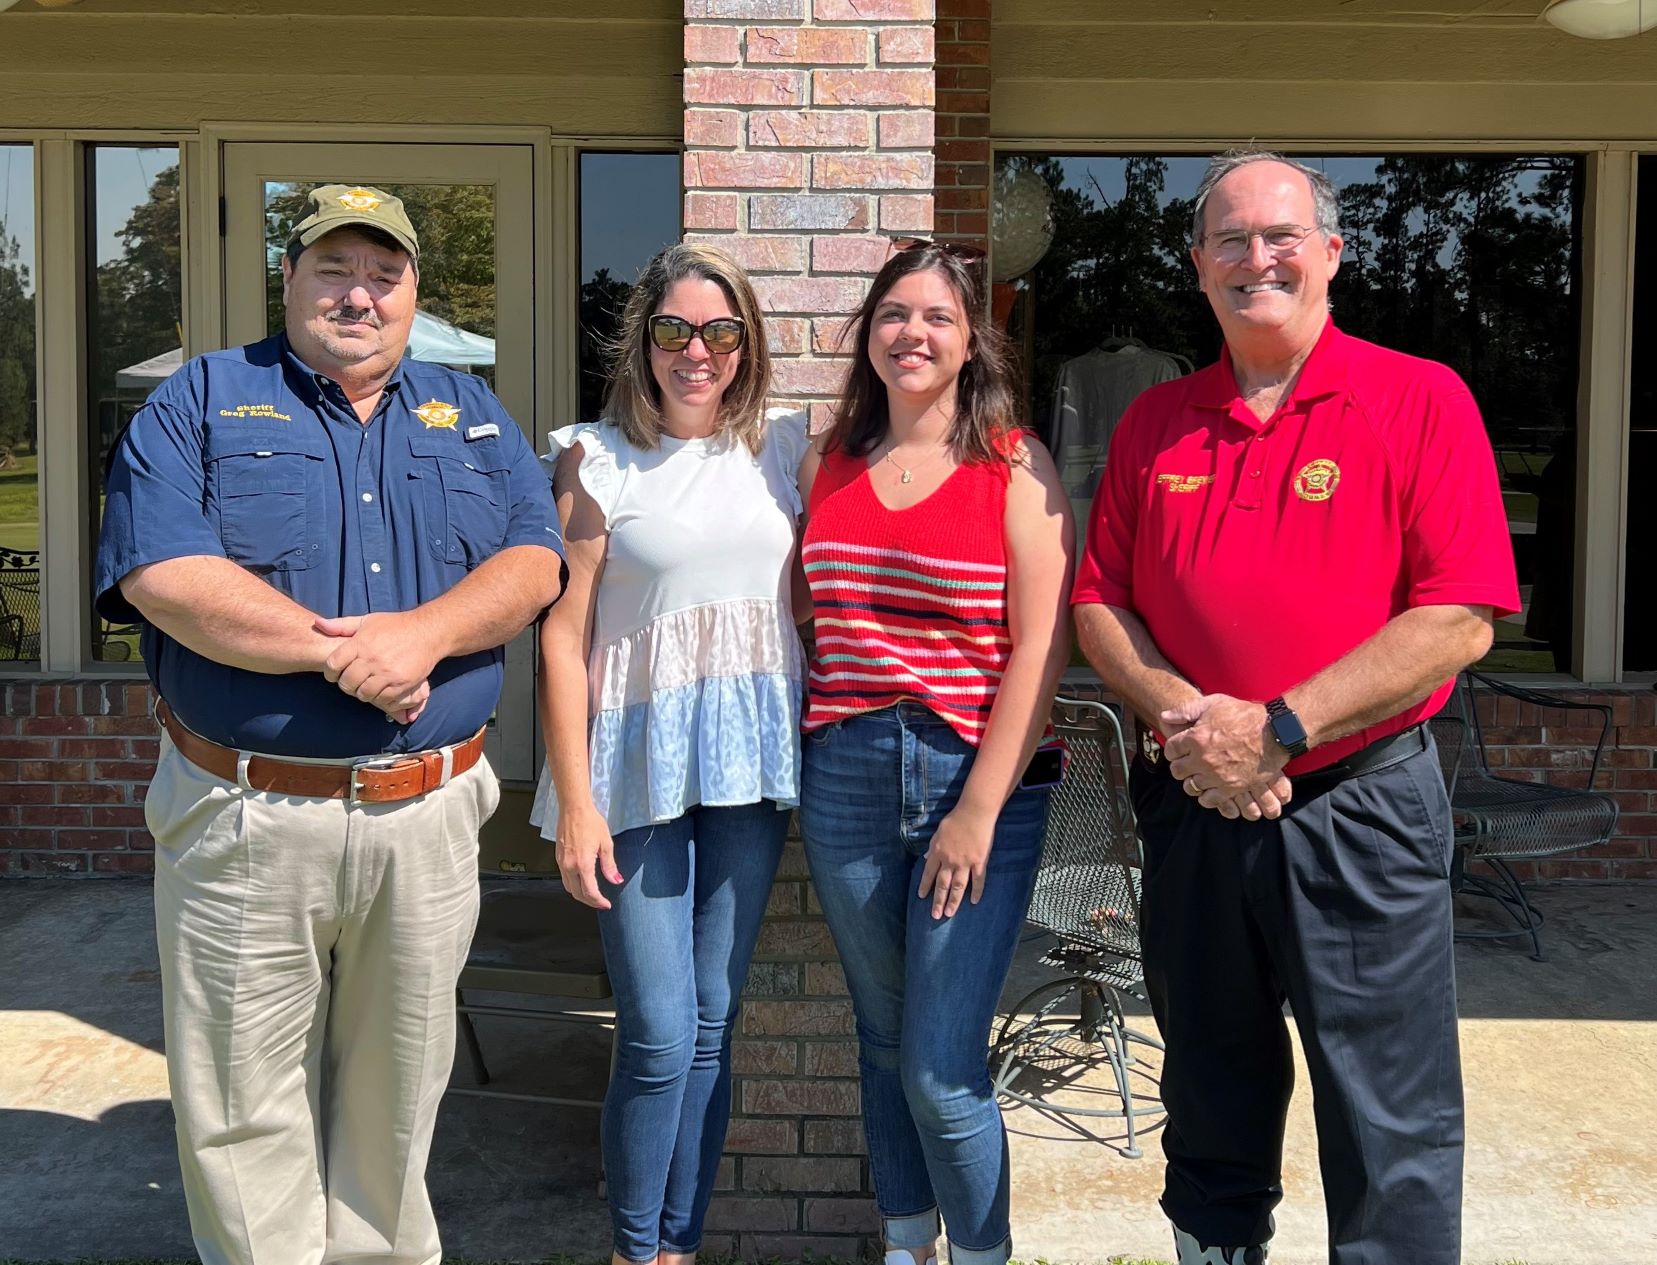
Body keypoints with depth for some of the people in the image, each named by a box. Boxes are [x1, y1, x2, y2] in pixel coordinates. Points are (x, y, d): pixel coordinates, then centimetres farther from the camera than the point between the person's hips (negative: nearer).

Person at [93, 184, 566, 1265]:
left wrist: (422, 633, -19)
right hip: (246, 819, -2)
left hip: (428, 816, 3)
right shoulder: (202, 401, 3)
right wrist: (338, 650, -18)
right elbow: (160, 572, -12)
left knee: (396, 1093, 17)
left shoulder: (472, 414, 12)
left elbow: (536, 560, 0)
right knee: (244, 1108, 9)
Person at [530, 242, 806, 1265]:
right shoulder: (597, 459, -2)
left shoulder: (782, 446, 8)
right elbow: (563, 636, -4)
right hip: (640, 762, -3)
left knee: (713, 1023, 10)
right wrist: (575, 799, -9)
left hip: (751, 763, 3)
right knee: (659, 1036, -3)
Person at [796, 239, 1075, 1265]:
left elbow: (1041, 648, -8)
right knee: (884, 1047, 16)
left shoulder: (1015, 468, -3)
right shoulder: (827, 468, 10)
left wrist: (981, 809, -13)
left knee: (941, 1071, -3)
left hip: (979, 782, -4)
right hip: (845, 781, 4)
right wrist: (810, 753, 4)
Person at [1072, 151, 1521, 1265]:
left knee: (1392, 1130, 5)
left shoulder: (1422, 400, -5)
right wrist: (1180, 716, -13)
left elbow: (1459, 620, -13)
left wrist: (1278, 731, -19)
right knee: (1213, 1101, 20)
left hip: (1361, 807, -4)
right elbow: (1099, 602, 6)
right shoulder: (1155, 423, 8)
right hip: (1191, 802, 4)